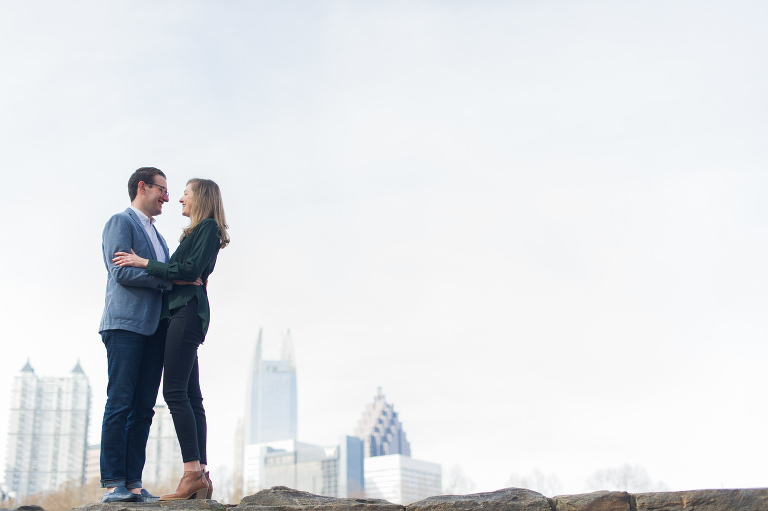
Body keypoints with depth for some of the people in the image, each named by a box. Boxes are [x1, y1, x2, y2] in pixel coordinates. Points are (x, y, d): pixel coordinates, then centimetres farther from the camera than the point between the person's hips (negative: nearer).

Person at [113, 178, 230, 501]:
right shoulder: (198, 232, 24)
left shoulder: (208, 227, -3)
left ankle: (193, 472, -16)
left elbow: (189, 270, -15)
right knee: (190, 395, 4)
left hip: (188, 310, -10)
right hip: (182, 311, 10)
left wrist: (144, 263, -10)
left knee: (175, 391, -15)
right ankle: (200, 477, 3)